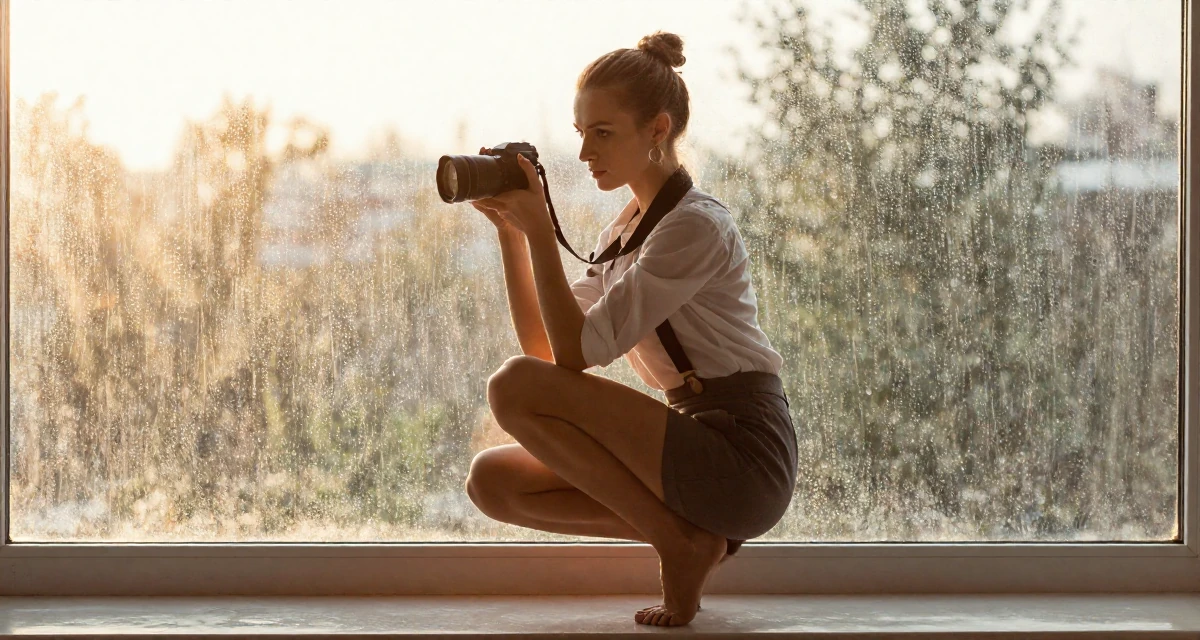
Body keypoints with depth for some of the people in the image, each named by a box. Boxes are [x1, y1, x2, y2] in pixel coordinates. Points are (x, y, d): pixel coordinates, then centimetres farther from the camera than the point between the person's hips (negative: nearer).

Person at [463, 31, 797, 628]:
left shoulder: (697, 226, -12)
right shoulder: (622, 231, 16)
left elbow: (578, 350, -17)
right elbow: (543, 345, 12)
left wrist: (538, 230, -14)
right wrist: (510, 232, 6)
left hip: (744, 458, -9)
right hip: (700, 451, 9)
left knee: (514, 387, -18)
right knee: (492, 479, -1)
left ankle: (680, 541, -10)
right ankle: (689, 532, -1)